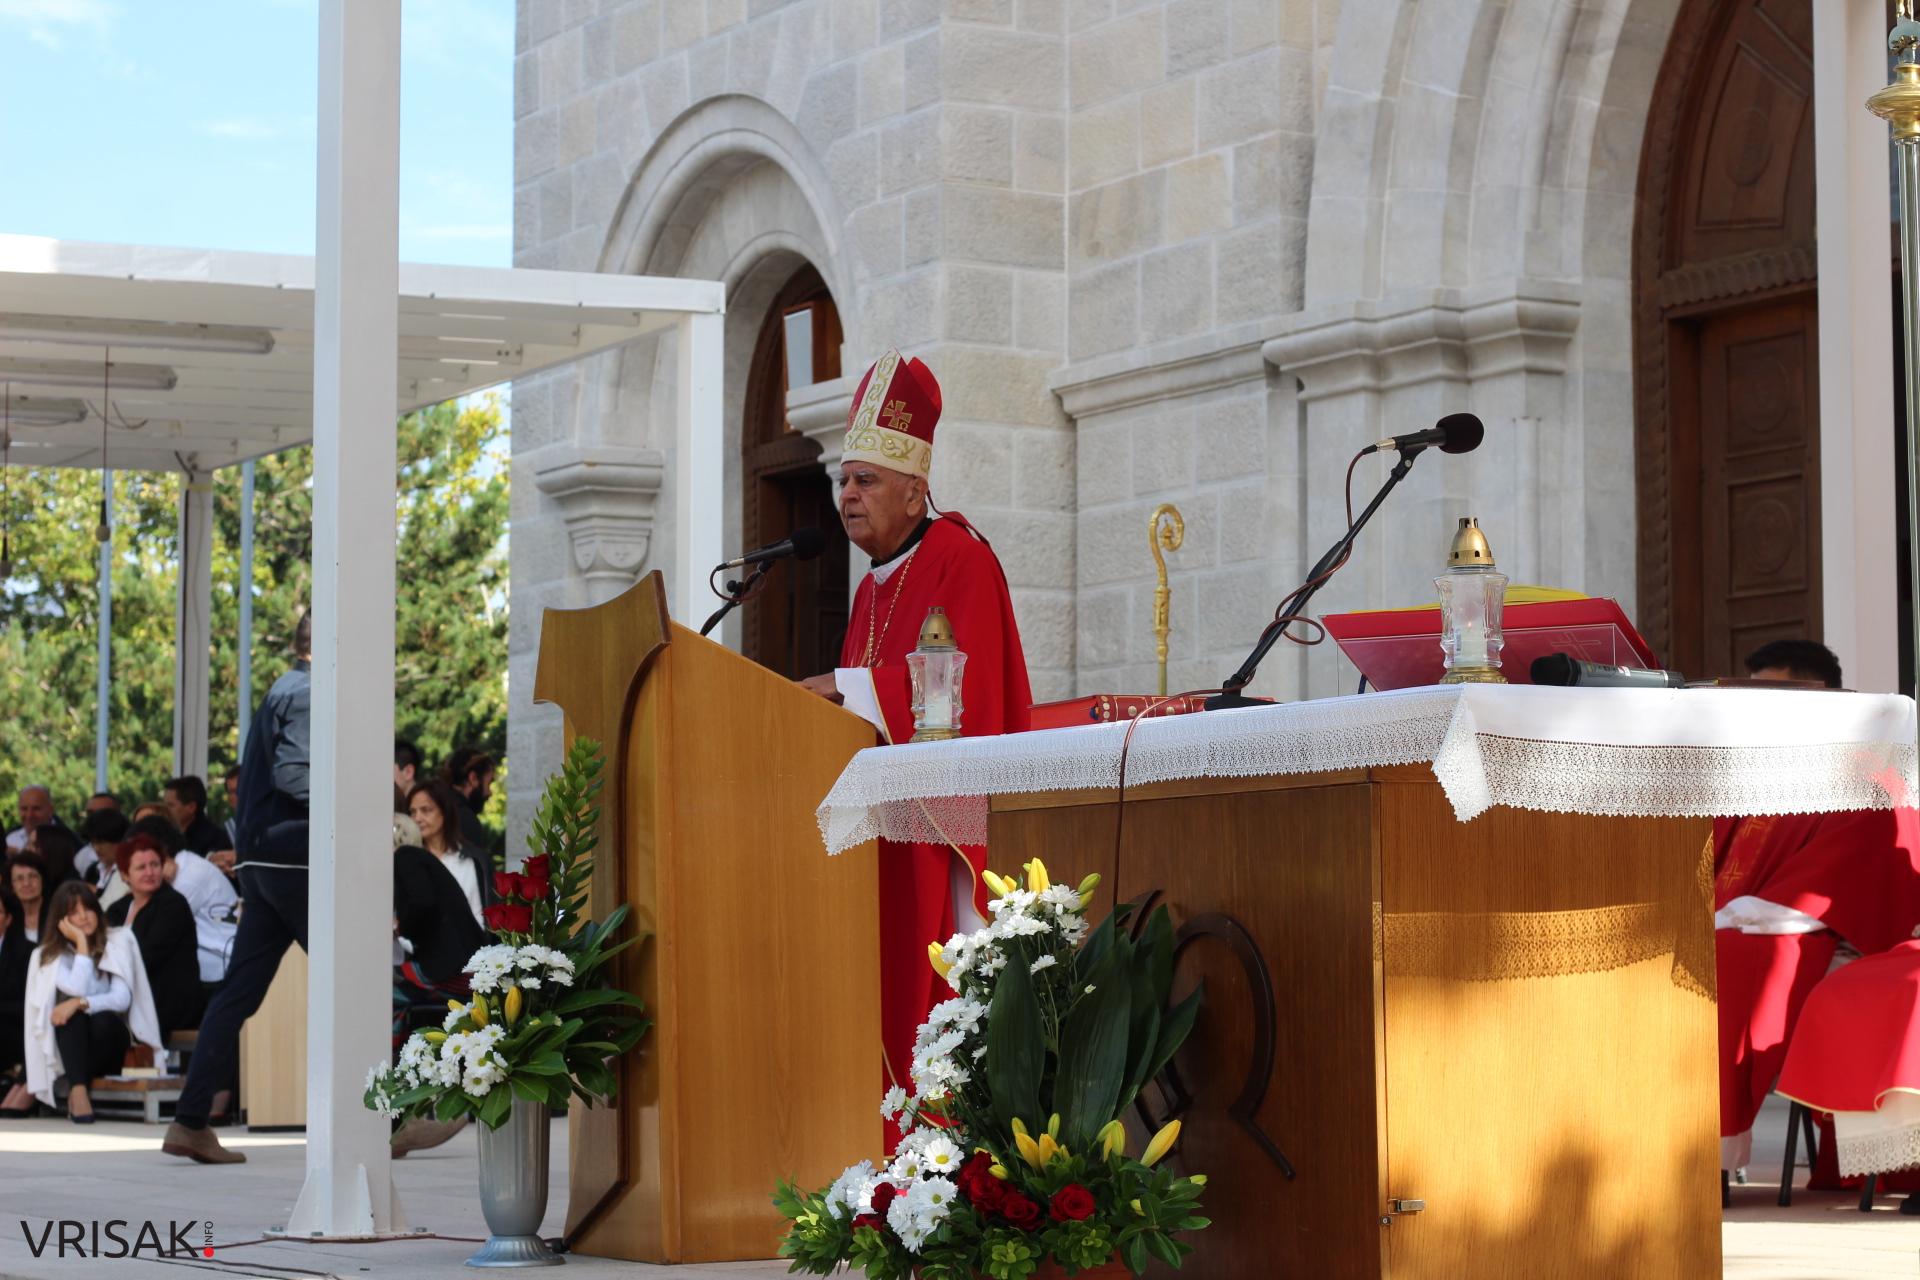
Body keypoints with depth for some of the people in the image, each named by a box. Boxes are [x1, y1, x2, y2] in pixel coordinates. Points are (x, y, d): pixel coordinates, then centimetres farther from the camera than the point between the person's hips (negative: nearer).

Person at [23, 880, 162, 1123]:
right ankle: (78, 1090, -42)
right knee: (70, 1009, -31)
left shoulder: (119, 941, 1)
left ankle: (70, 1088, -22)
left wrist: (81, 1003, -27)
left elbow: (122, 999, -11)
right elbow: (77, 990, -17)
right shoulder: (49, 955, 1)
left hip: (109, 1041, 0)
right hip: (71, 1045, 1)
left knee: (103, 1019, -34)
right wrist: (81, 944, -13)